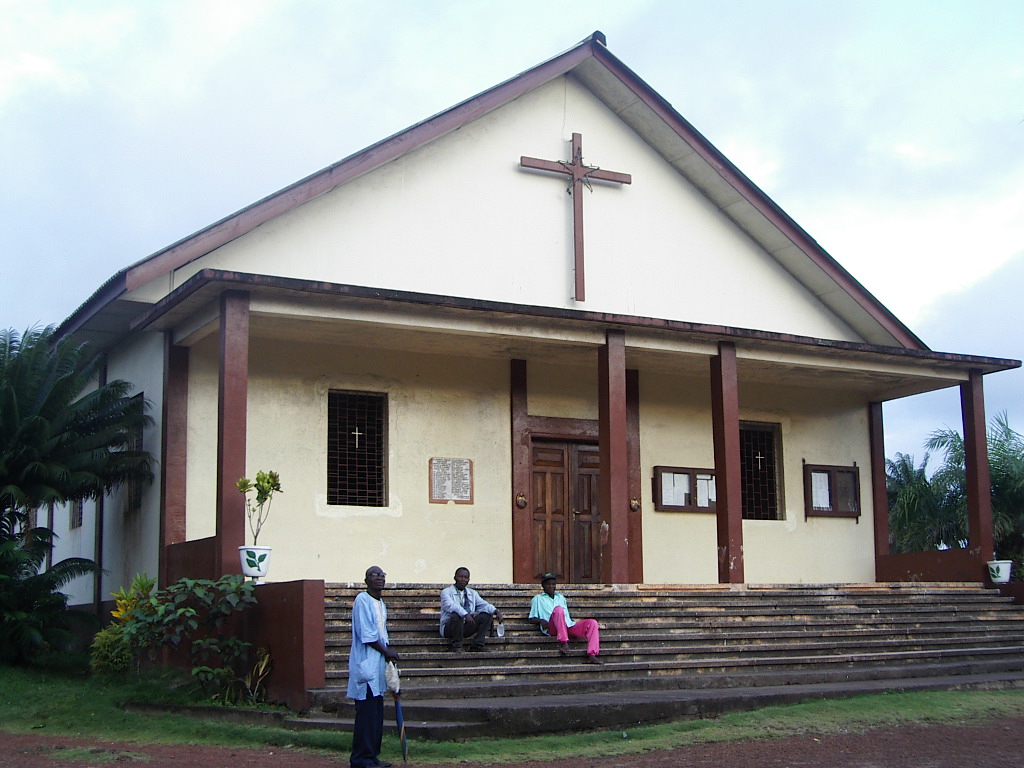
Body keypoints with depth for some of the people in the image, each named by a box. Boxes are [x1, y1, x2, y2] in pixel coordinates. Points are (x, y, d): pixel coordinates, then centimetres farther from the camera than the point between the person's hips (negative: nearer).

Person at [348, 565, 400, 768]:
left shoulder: (381, 604, 17)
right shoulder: (362, 600, -12)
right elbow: (367, 635, -17)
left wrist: (388, 652, 7)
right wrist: (386, 651, -8)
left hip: (377, 665, 9)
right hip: (365, 664, -9)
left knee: (377, 713, 11)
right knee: (366, 712, -8)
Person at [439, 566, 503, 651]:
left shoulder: (472, 593, 17)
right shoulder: (446, 592, -2)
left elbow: (483, 604, 5)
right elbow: (451, 605, -22)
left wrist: (496, 611, -17)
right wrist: (466, 615, -39)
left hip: (466, 627, 5)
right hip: (449, 628, -5)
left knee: (487, 615, -9)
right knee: (456, 615, -36)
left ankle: (476, 645, -13)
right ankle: (456, 646, -22)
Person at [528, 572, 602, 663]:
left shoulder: (561, 597, 35)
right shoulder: (538, 599, 21)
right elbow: (532, 618, 13)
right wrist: (541, 621, -9)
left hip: (568, 626, 5)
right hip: (552, 628, -5)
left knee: (592, 623, -18)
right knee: (558, 609, -36)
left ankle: (592, 655, -32)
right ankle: (563, 643, -42)